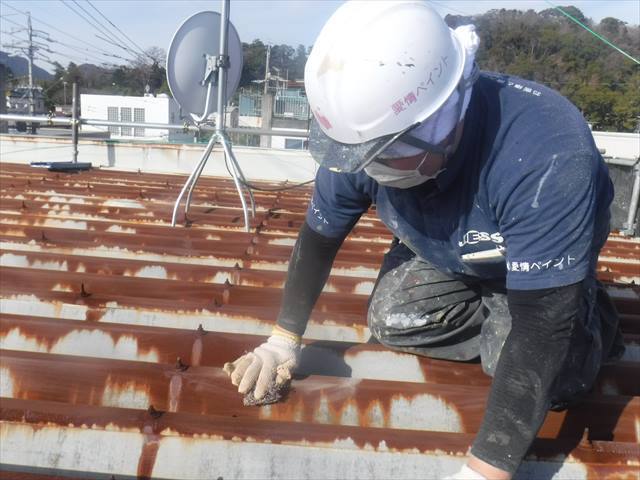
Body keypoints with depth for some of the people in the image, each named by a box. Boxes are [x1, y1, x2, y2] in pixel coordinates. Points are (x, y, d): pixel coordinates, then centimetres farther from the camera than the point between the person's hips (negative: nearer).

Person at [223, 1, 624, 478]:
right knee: (391, 322, -10)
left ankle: (591, 316, 14)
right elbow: (319, 238, -12)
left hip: (548, 247, -4)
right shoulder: (363, 136, -29)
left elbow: (543, 324, -45)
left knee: (544, 379, -19)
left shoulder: (547, 157, -46)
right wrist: (283, 339, -12)